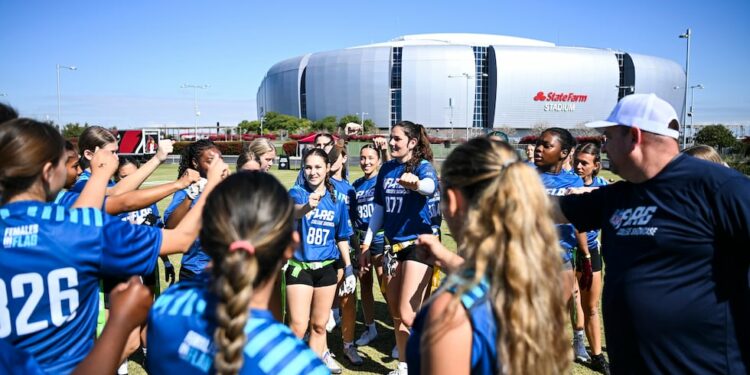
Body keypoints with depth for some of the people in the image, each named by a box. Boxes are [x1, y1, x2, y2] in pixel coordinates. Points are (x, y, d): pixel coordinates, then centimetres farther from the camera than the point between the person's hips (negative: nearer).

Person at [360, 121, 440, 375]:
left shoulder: (423, 166, -11)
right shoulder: (387, 169, 6)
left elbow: (431, 186, -36)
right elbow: (378, 208, 13)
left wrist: (416, 184, -60)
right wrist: (366, 244, 11)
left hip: (418, 244, -7)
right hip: (392, 245, 7)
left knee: (408, 315, -10)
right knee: (395, 313, 13)